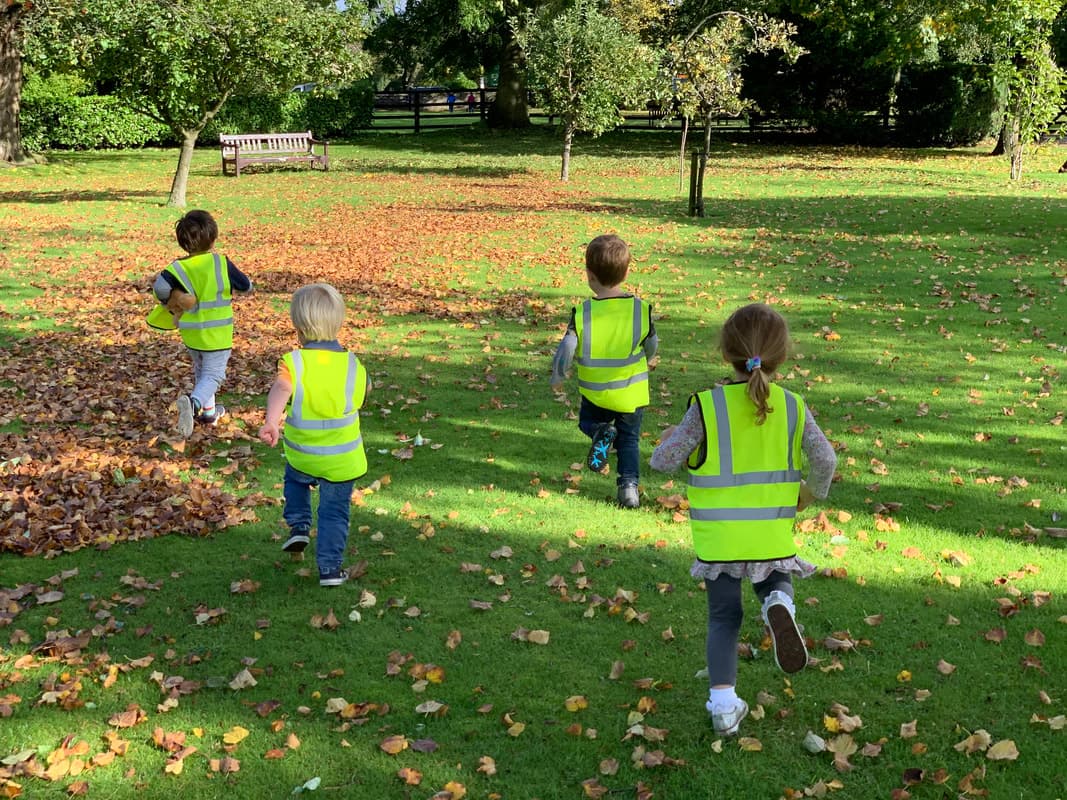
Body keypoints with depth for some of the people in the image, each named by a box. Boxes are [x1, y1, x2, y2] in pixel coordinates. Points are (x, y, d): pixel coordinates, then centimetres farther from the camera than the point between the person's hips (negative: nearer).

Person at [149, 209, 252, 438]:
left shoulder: (179, 267, -8)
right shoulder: (221, 263, -13)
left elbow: (160, 286, -21)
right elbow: (246, 286, -4)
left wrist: (170, 302, -2)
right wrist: (231, 287, 16)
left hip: (190, 333, 4)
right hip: (217, 333, -4)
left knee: (200, 370, 24)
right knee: (213, 374, -1)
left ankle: (208, 411, 37)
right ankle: (194, 402, -29)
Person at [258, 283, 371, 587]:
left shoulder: (293, 363, -16)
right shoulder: (353, 365, -10)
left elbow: (280, 390, -35)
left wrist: (271, 422, -49)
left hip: (300, 454, 0)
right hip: (343, 460, 0)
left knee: (295, 479, 35)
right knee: (334, 513, 12)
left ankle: (298, 526, 24)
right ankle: (330, 567, 12)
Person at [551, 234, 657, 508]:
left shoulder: (582, 314, -18)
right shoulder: (641, 309, -12)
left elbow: (564, 353, -18)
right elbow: (651, 347, 3)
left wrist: (557, 378, 1)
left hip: (595, 393, -1)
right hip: (632, 392, 1)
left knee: (588, 421, 26)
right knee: (629, 439, 18)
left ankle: (600, 433, -6)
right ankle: (629, 485, 3)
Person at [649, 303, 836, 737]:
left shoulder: (707, 406, -11)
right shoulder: (792, 406, -3)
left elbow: (664, 461, -9)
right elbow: (825, 459, -4)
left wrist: (667, 439, 14)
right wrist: (812, 491, 17)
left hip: (718, 535, -1)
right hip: (772, 533, 1)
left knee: (723, 615, 14)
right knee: (776, 583, 27)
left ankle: (723, 704, 9)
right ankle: (780, 606, -10)